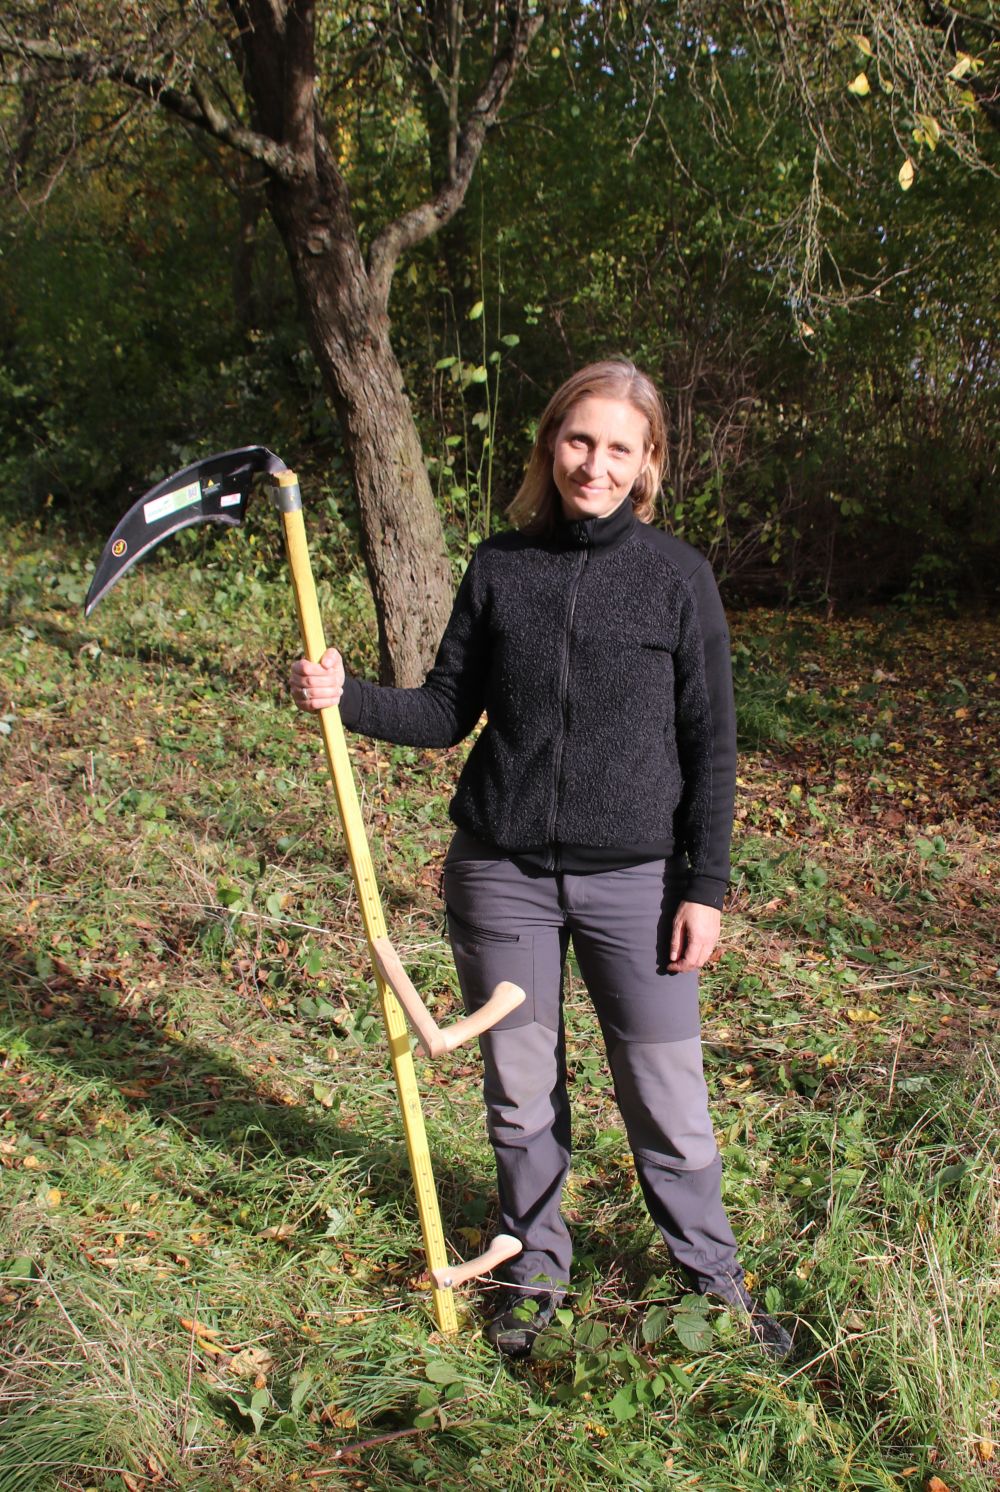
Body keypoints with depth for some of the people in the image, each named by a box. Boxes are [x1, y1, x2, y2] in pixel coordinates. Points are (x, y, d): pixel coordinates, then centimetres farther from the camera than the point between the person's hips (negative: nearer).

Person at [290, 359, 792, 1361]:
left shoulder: (677, 574, -3)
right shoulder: (498, 567, 2)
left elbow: (709, 742, -1)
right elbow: (449, 711, 6)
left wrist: (705, 886, -4)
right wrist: (347, 698, -11)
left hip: (635, 876, -2)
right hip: (501, 870, 2)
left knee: (667, 1095, 6)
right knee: (519, 1090, 14)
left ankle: (712, 1272, 32)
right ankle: (535, 1269, 36)